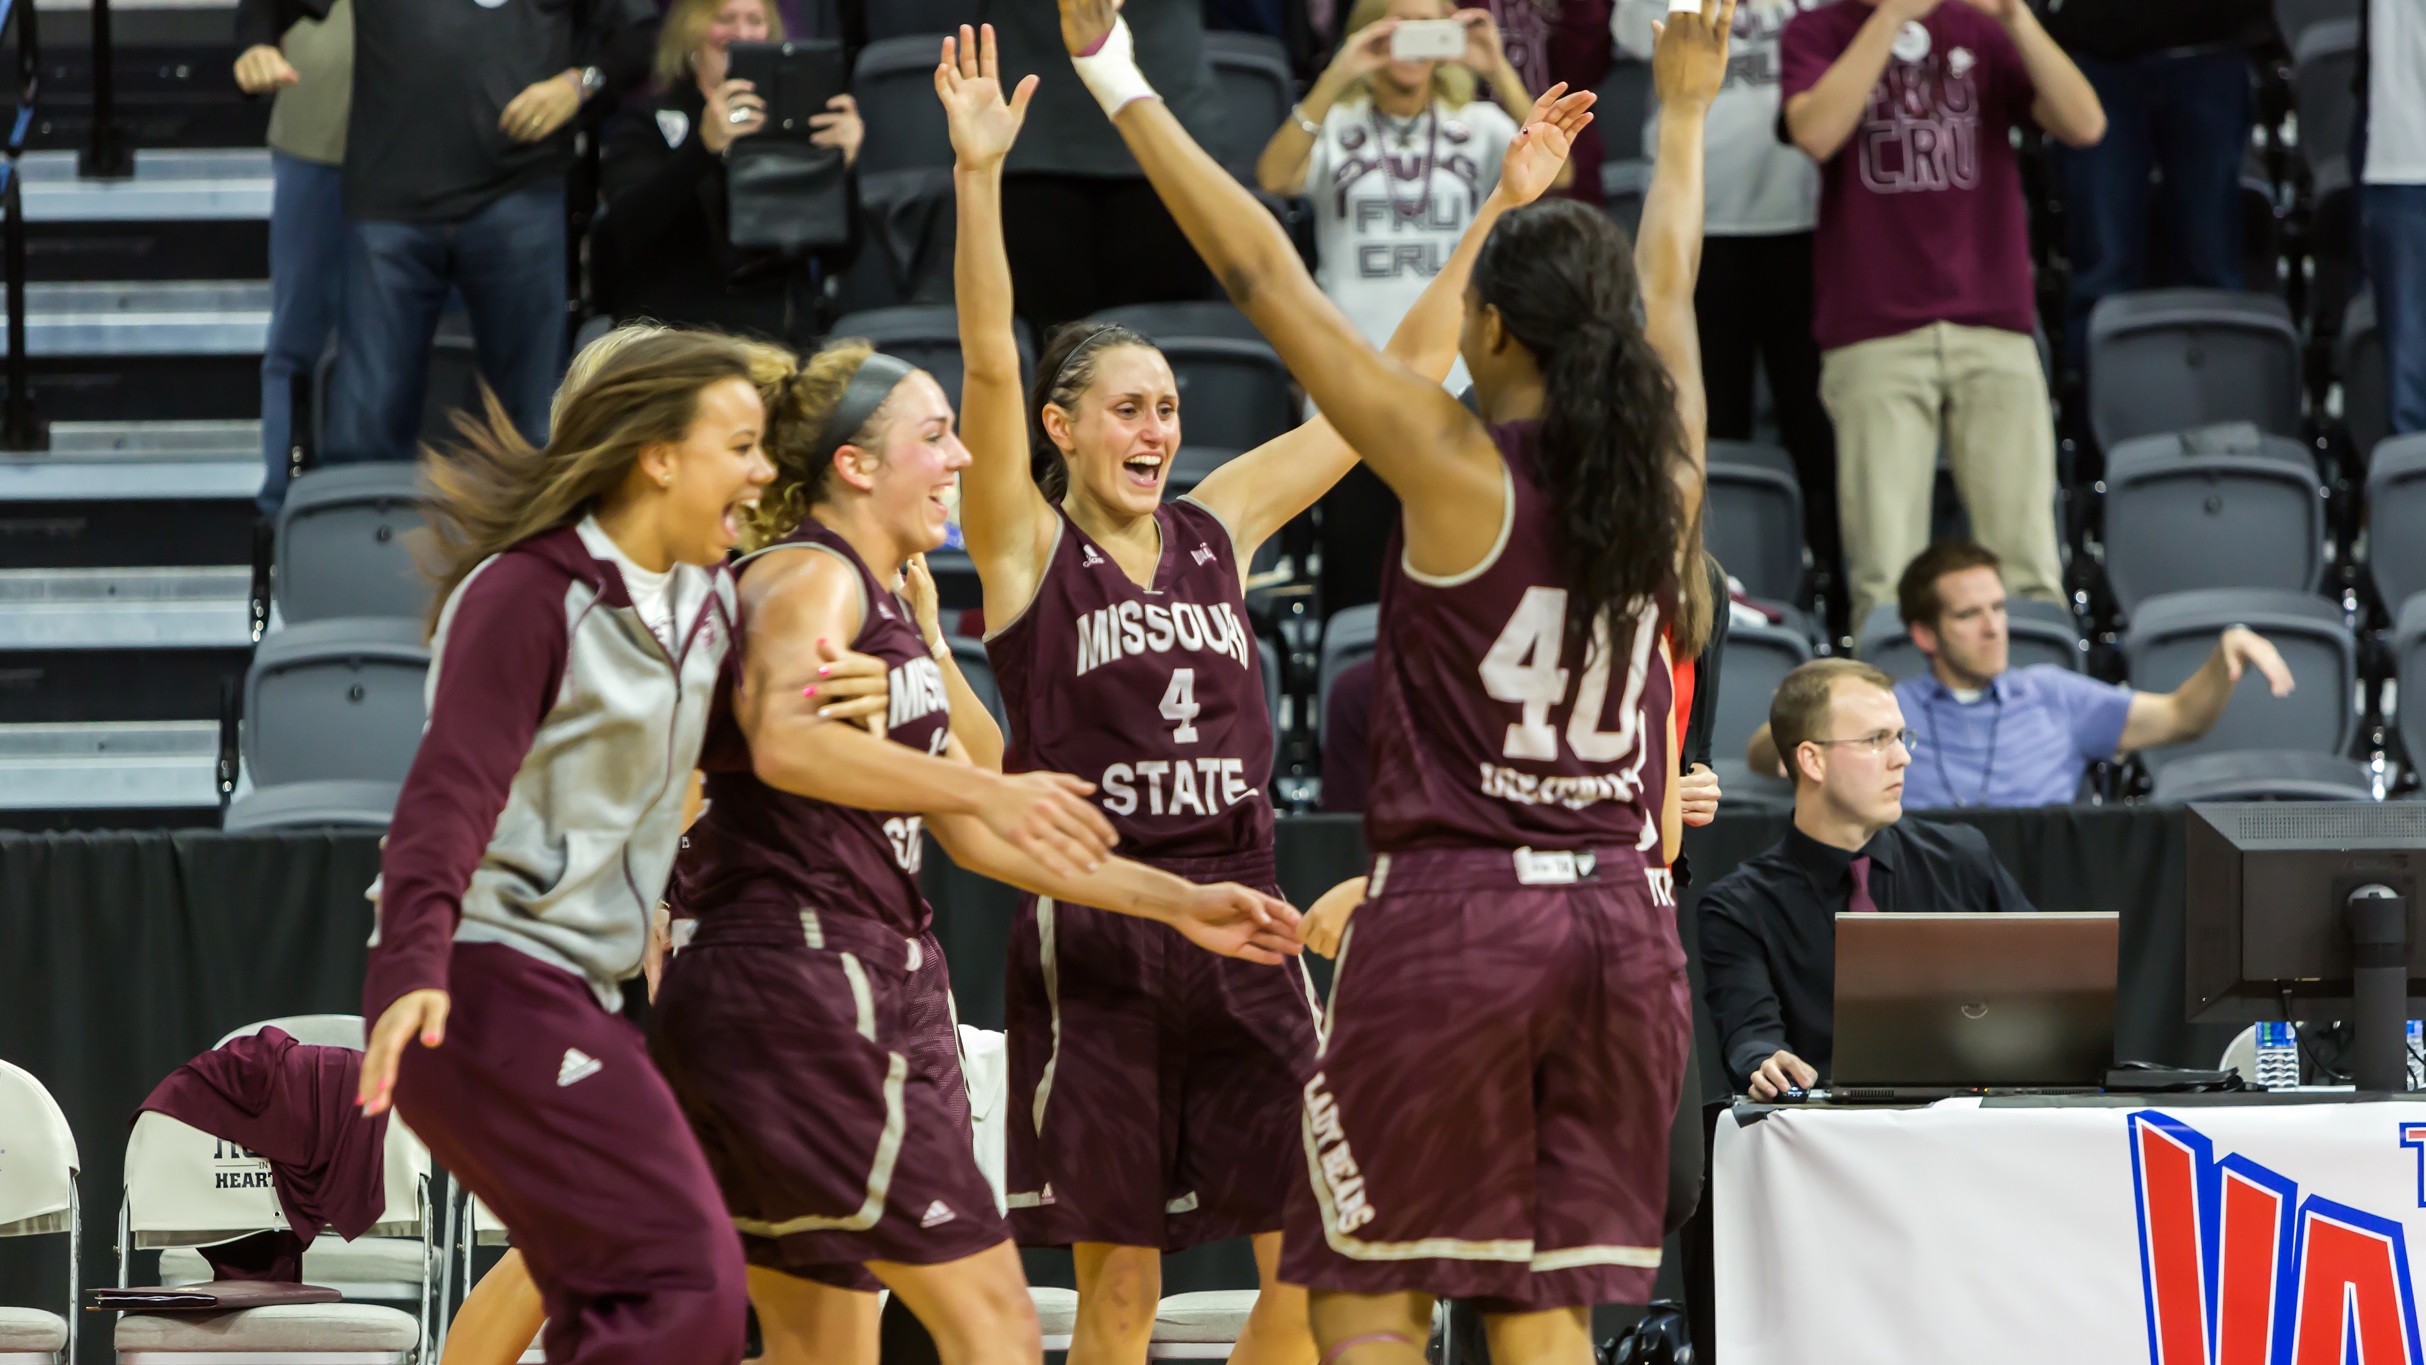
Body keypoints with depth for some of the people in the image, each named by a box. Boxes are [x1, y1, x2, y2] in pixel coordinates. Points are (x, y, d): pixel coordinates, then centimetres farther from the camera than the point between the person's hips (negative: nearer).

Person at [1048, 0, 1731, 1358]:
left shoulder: (1456, 466, -9)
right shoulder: (1664, 473, 3)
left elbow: (1266, 274, -7)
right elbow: (1668, 287, 22)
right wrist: (1685, 115, 40)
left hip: (1451, 914, -5)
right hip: (1623, 924, 5)